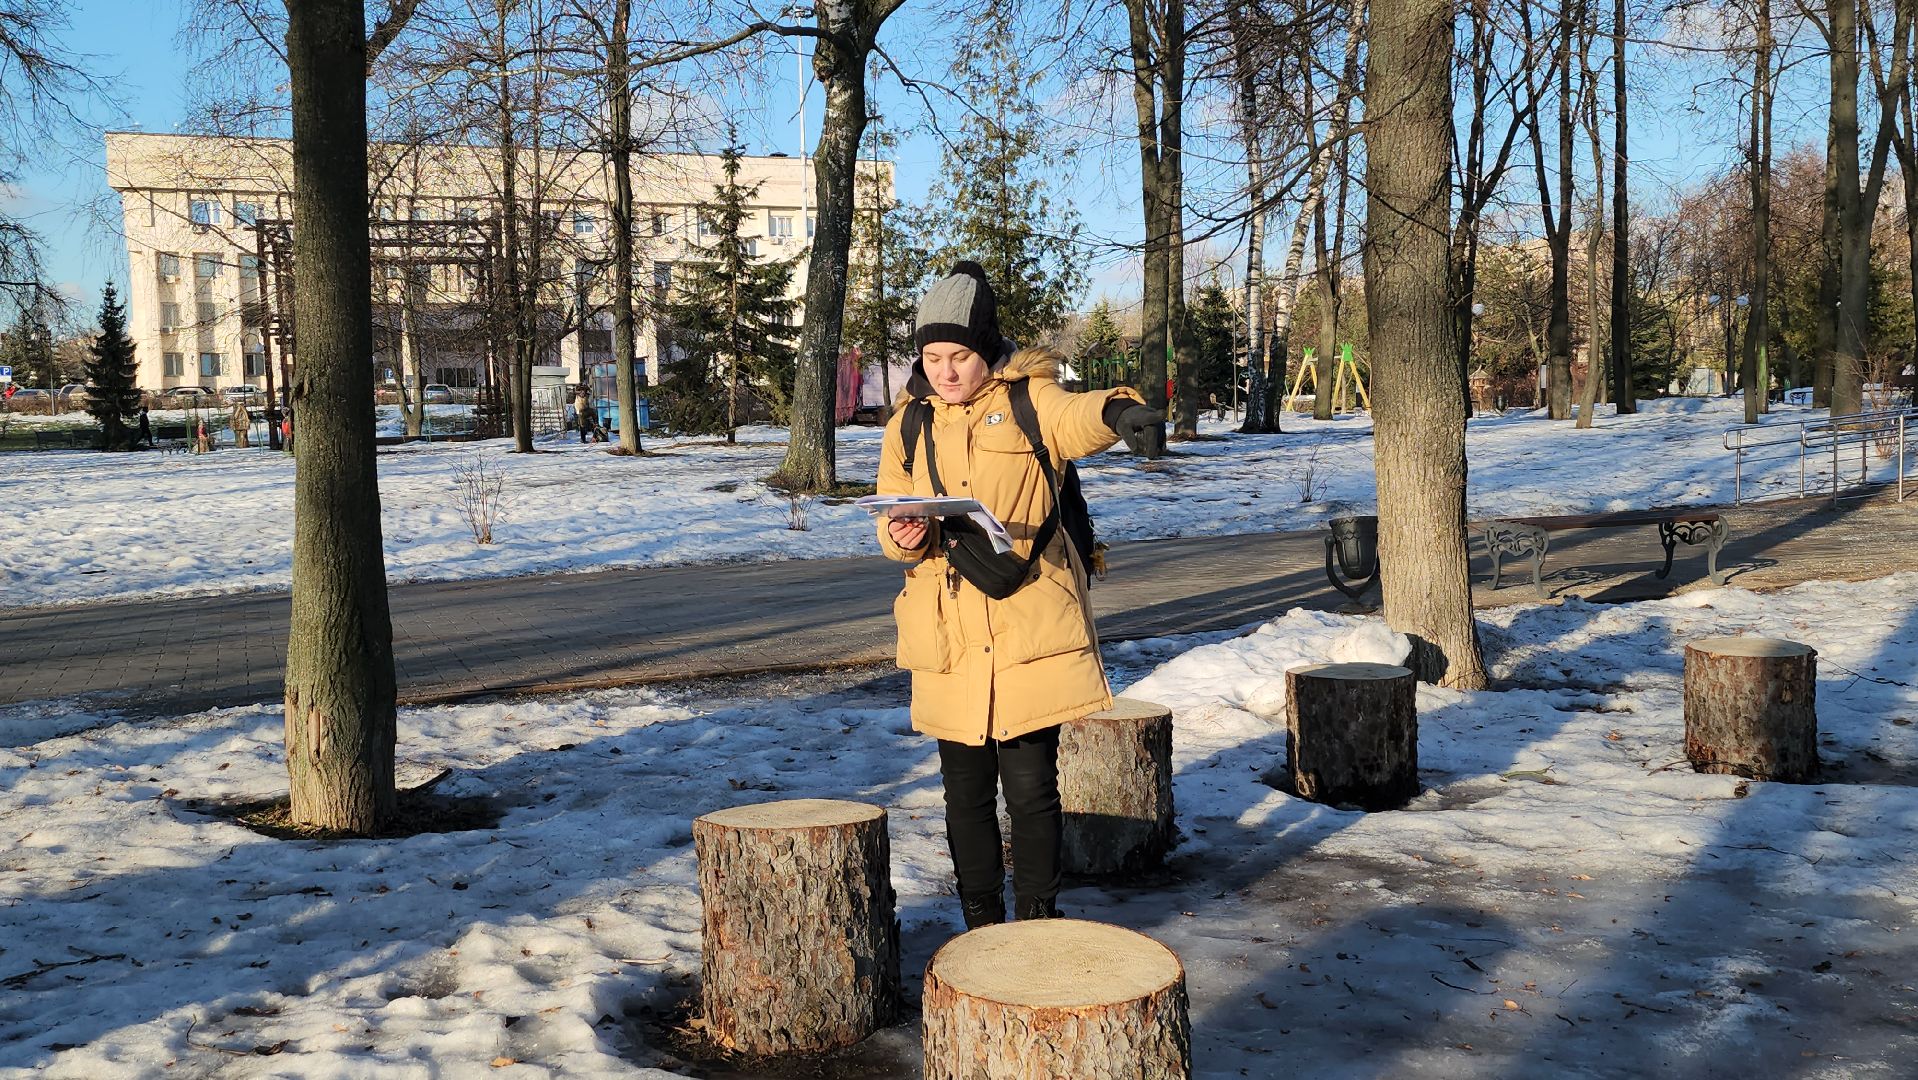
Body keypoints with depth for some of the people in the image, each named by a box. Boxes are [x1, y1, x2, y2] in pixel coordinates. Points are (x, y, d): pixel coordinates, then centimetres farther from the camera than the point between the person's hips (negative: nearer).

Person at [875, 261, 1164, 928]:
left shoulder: (1028, 398, -1)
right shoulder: (910, 423, 11)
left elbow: (1074, 418, -22)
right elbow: (891, 511, 12)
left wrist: (1115, 412, -46)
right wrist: (902, 535, -12)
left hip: (1029, 622, -3)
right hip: (949, 630, 3)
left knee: (1031, 786, 1)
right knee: (966, 790, 10)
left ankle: (1040, 921, 19)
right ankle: (980, 925, 25)